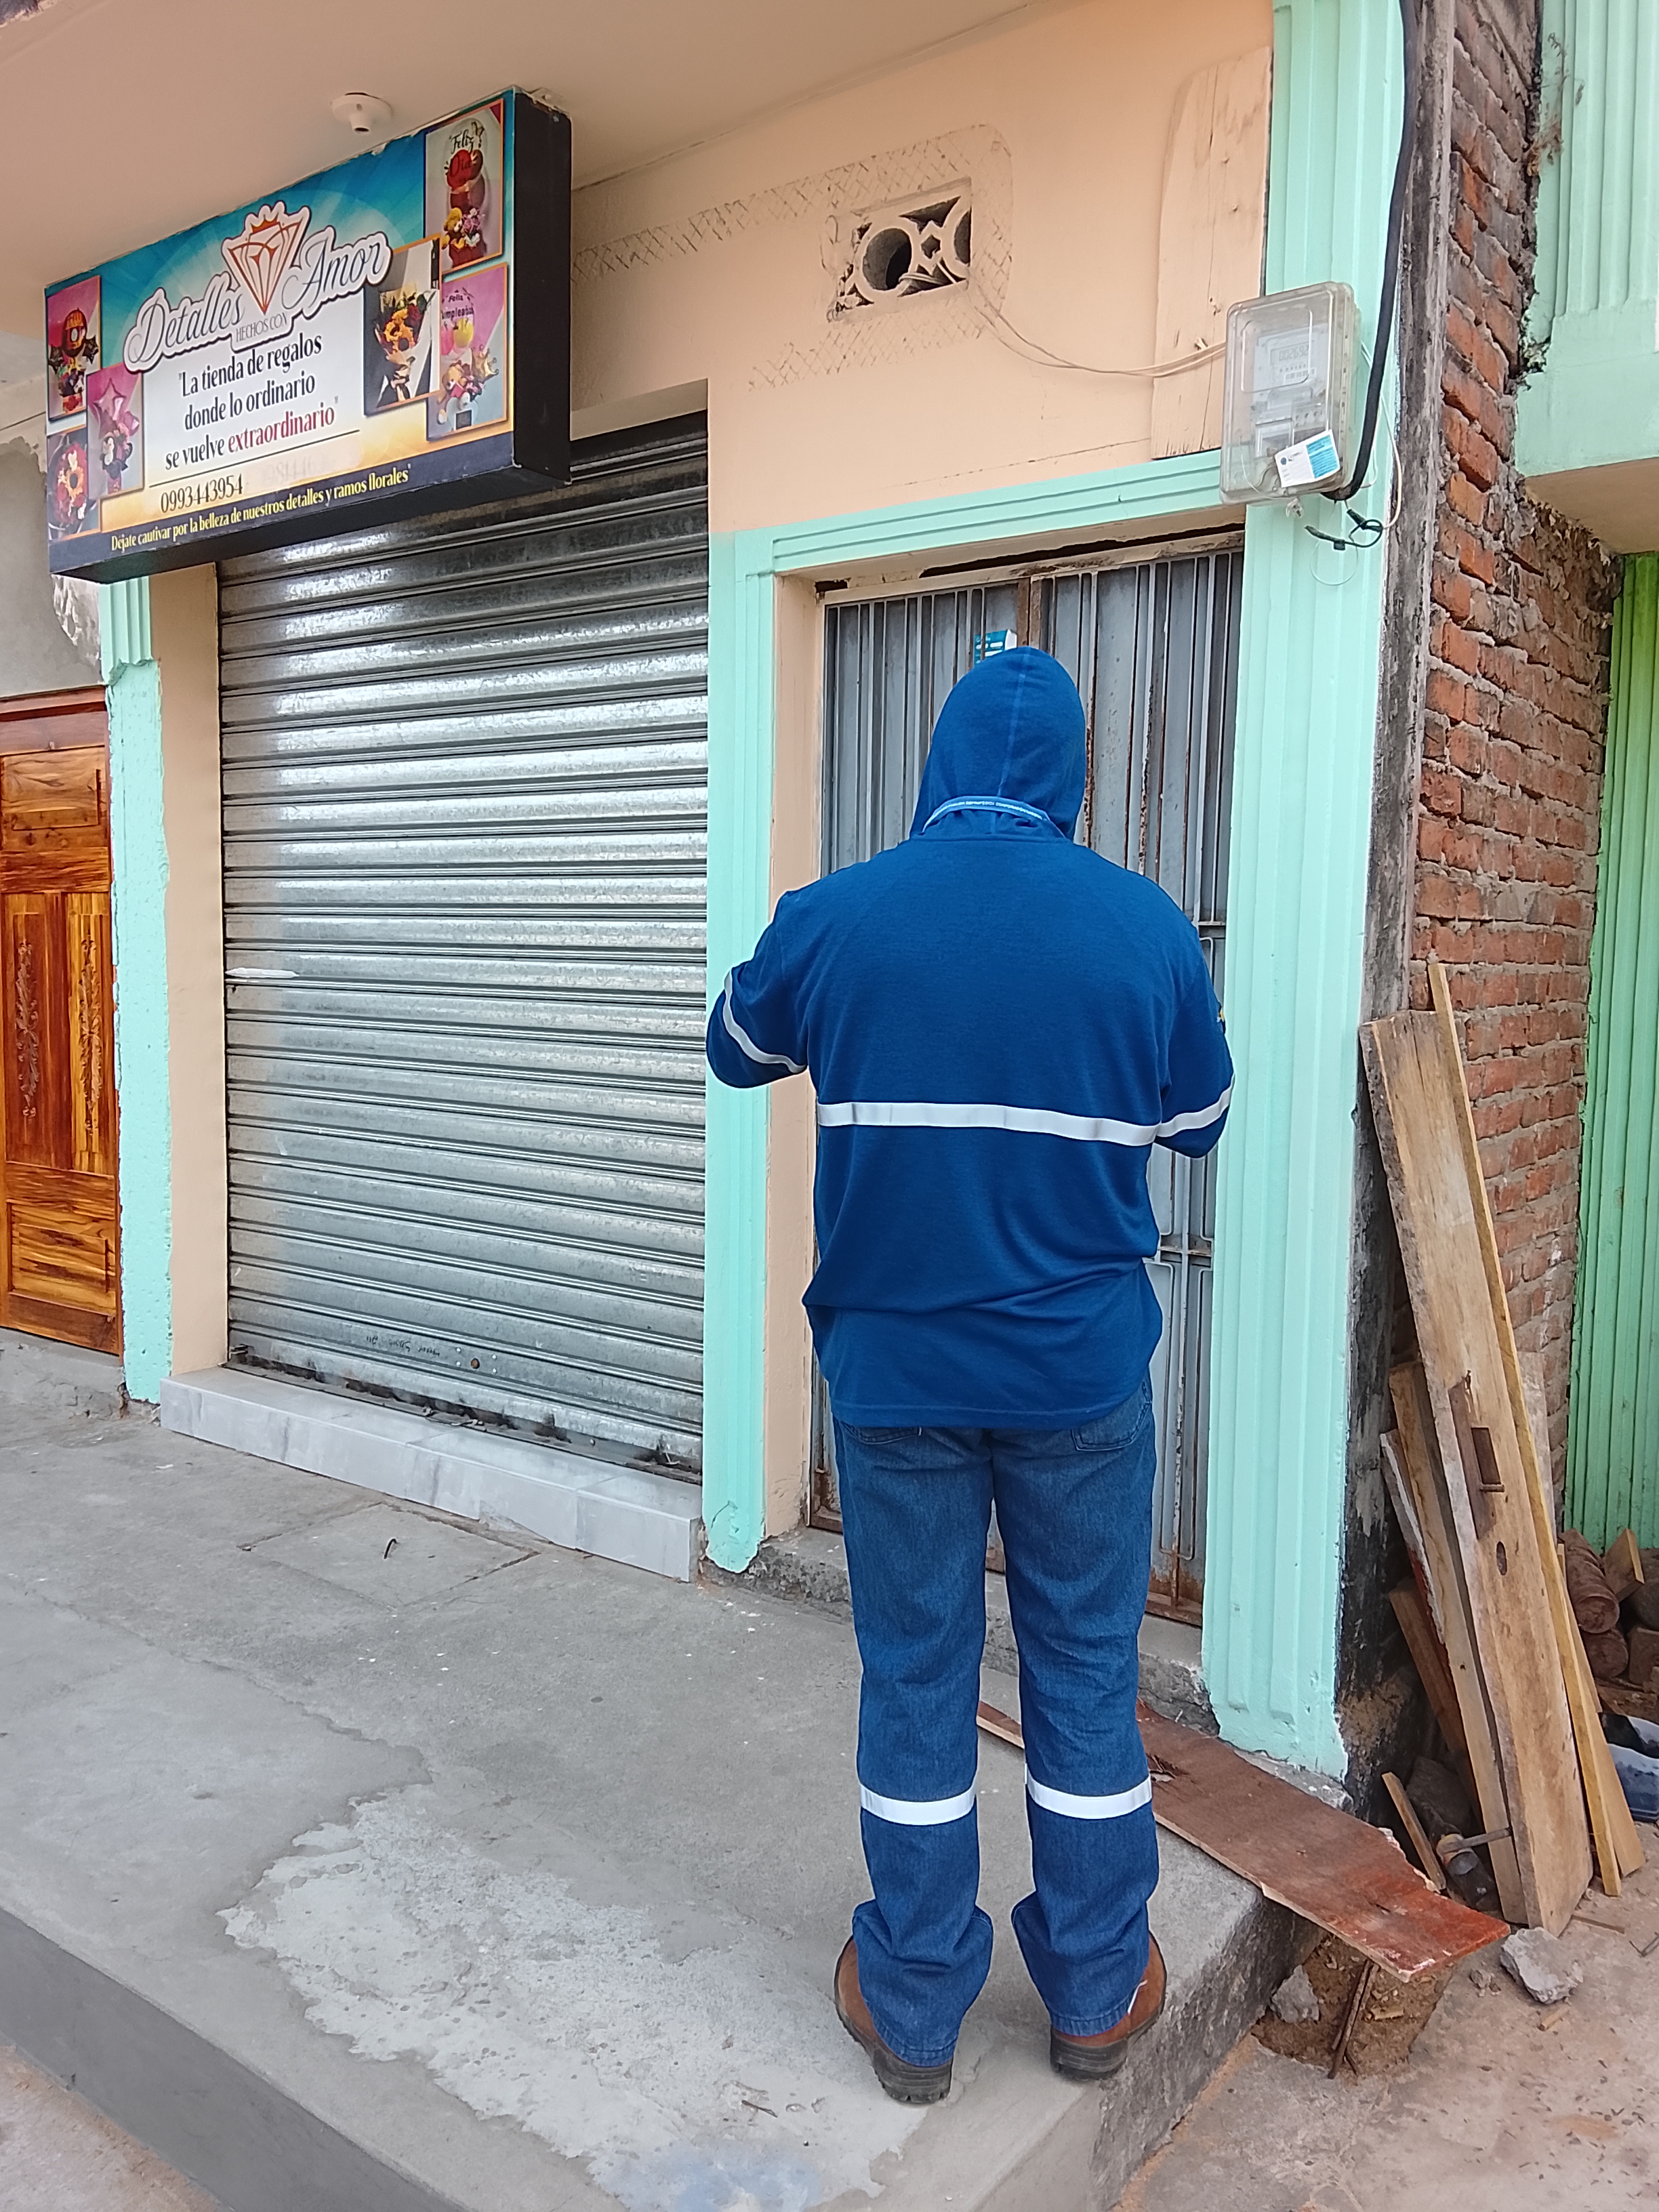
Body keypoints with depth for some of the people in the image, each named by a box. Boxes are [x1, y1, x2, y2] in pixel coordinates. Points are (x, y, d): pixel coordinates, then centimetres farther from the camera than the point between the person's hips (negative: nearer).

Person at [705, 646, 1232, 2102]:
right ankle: (1096, 1994, 33)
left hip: (893, 1368, 0)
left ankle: (914, 2008, 29)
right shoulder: (1146, 924, -7)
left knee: (914, 1674, 13)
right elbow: (1198, 1122, 6)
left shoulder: (834, 917, -7)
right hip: (1083, 1374, 0)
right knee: (1086, 1668, 15)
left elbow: (734, 1052, 12)